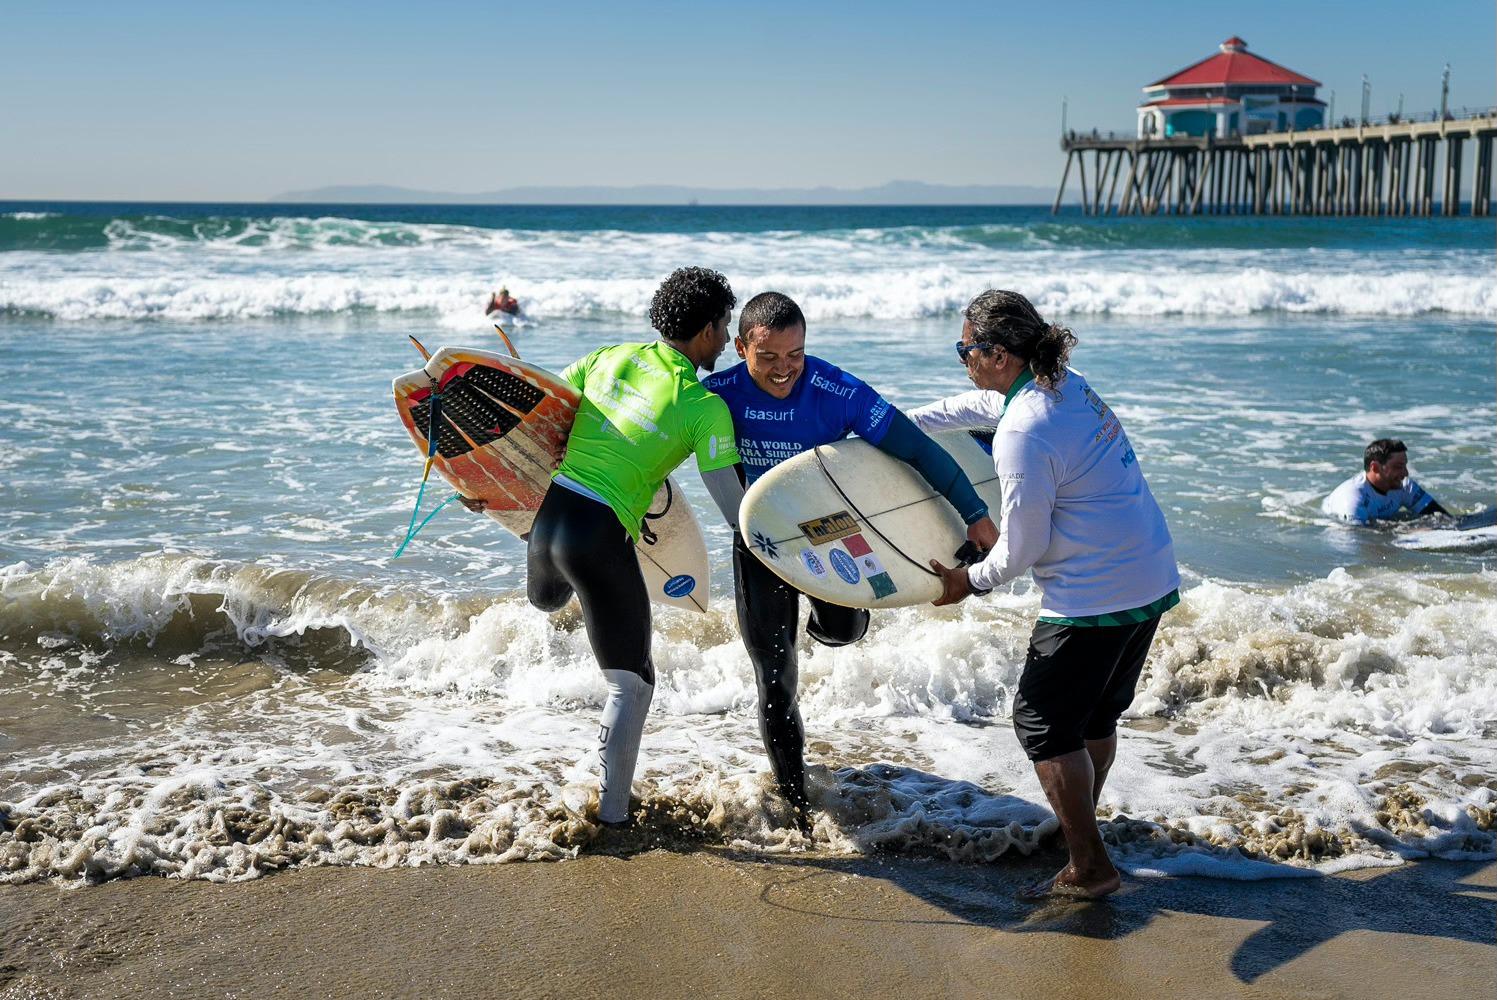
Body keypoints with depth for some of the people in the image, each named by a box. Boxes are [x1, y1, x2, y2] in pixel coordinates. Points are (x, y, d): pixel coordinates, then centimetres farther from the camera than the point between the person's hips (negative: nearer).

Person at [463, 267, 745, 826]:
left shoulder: (608, 358, 10)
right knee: (631, 682, 10)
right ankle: (612, 814, 13)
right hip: (601, 533, -4)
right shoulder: (705, 407, -5)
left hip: (548, 506, 4)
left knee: (546, 599, 42)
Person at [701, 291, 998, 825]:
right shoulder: (719, 394, -22)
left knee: (841, 630, -18)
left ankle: (827, 613, 24)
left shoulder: (838, 392, -29)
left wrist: (974, 514, -27)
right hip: (758, 541, 0)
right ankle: (795, 800, 19)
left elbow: (915, 448, -26)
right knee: (775, 681, 1)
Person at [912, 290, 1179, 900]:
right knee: (1097, 714, 22)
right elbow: (977, 405, 26)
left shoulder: (1023, 435, -22)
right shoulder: (1065, 385, 7)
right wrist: (898, 423, 33)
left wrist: (968, 582, 3)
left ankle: (1089, 869, 9)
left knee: (1043, 722, 3)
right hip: (1153, 580, 10)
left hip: (1094, 598, -9)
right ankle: (1078, 827, 38)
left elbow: (1020, 549, -15)